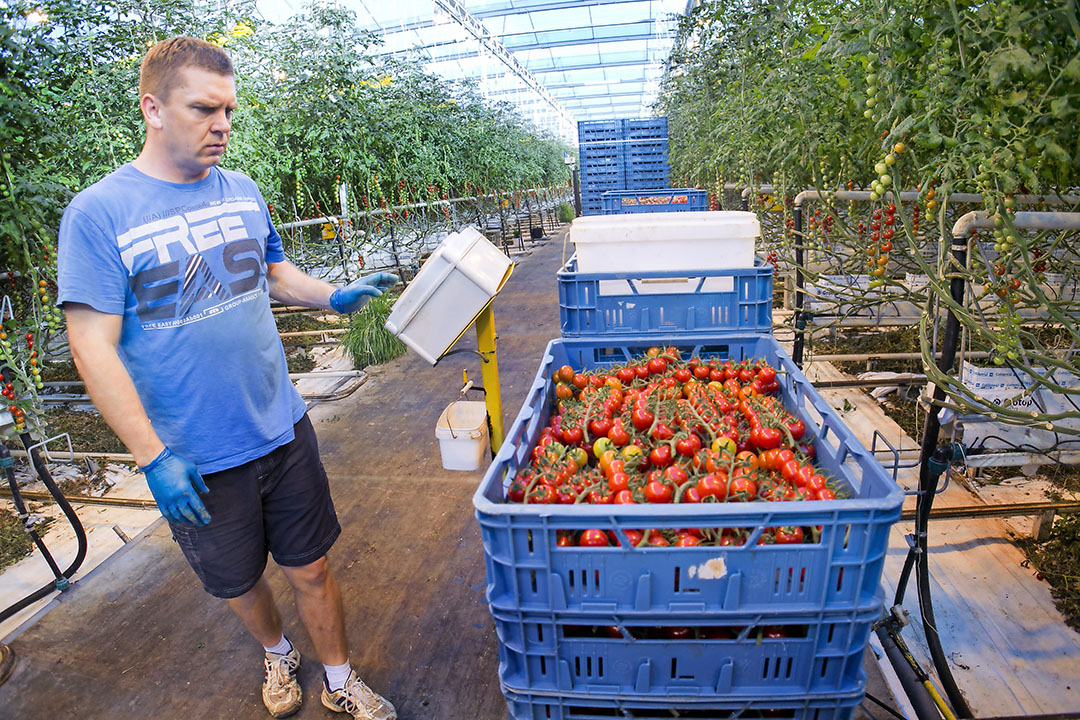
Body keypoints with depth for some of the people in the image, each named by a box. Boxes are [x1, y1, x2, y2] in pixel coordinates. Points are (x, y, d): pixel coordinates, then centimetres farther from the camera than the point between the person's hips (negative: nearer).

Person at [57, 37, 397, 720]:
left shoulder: (243, 190, 3)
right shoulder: (97, 214, -11)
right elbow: (94, 347, -13)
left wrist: (333, 296, -2)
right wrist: (153, 457, -17)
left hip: (283, 429, 3)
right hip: (195, 462, -2)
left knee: (312, 569, 13)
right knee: (241, 582, 20)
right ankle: (277, 654, 51)